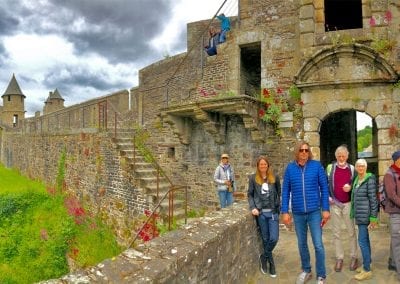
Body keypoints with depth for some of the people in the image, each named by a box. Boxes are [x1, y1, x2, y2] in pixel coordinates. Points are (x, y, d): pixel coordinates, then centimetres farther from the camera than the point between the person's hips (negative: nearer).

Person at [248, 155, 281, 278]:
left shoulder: (275, 178, 4)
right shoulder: (253, 178, 1)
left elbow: (279, 193, 10)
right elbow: (250, 194, 4)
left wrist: (278, 206, 1)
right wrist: (253, 207, -8)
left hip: (273, 212, 1)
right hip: (260, 212, -1)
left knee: (274, 238, -5)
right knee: (265, 238, 7)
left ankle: (264, 257, 21)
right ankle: (271, 262, 26)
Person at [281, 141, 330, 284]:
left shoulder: (317, 166, -6)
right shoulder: (290, 168, -3)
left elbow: (324, 188, -1)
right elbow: (285, 191, 1)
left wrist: (326, 209, -4)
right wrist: (285, 211, -2)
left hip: (314, 211, -2)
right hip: (298, 212, 2)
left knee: (318, 245, 2)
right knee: (301, 244, 16)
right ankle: (306, 271, 35)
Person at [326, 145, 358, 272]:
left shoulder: (352, 168, 4)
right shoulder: (330, 167, 1)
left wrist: (350, 187, -11)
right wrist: (328, 197, -7)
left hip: (348, 204, 0)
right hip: (334, 204, 0)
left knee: (351, 231, 9)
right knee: (336, 232, 7)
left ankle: (354, 257, 22)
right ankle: (339, 258, 18)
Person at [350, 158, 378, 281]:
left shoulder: (370, 179, -14)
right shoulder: (356, 180, 10)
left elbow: (373, 199, -16)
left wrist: (373, 217, -16)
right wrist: (355, 214, 16)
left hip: (365, 214, -8)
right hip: (359, 215, 8)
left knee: (362, 241, -6)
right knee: (365, 239, 15)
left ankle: (367, 270, 4)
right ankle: (366, 264, 25)